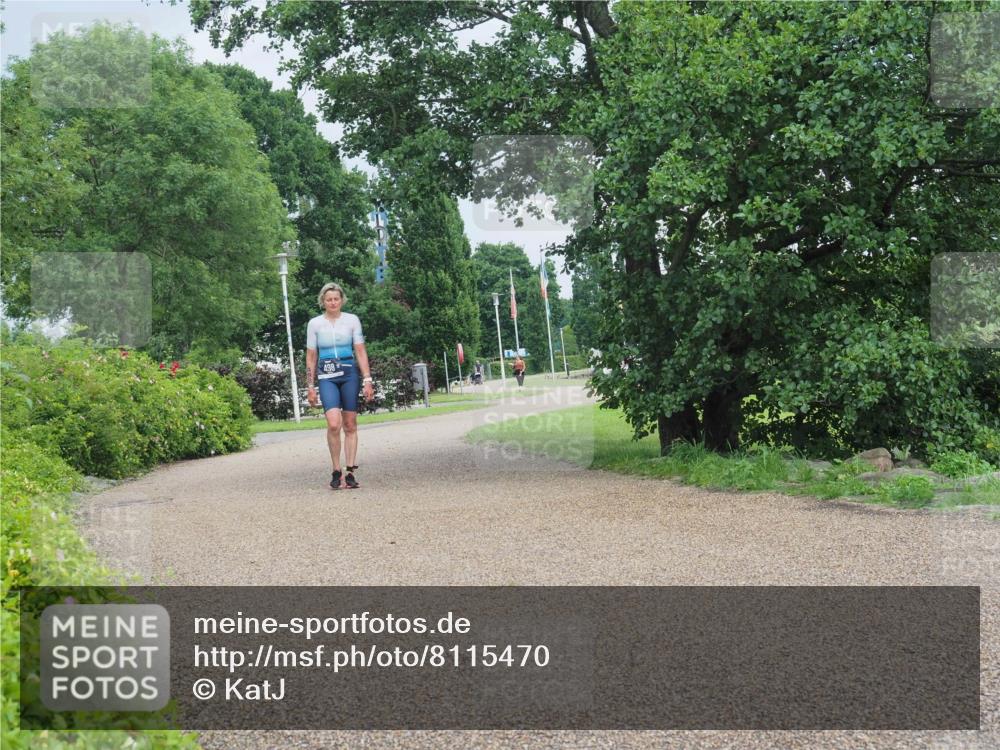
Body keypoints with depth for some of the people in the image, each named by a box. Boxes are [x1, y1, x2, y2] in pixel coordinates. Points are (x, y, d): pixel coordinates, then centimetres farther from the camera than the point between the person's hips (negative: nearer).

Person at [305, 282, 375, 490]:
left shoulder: (352, 320, 5)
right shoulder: (314, 324, 6)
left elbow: (360, 352, 5)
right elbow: (311, 357, 10)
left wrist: (367, 380, -2)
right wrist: (310, 386, 6)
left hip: (349, 374, 1)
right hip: (326, 377, -1)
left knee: (350, 425, 3)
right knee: (334, 423, -18)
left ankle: (350, 472, 9)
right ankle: (336, 471, -5)